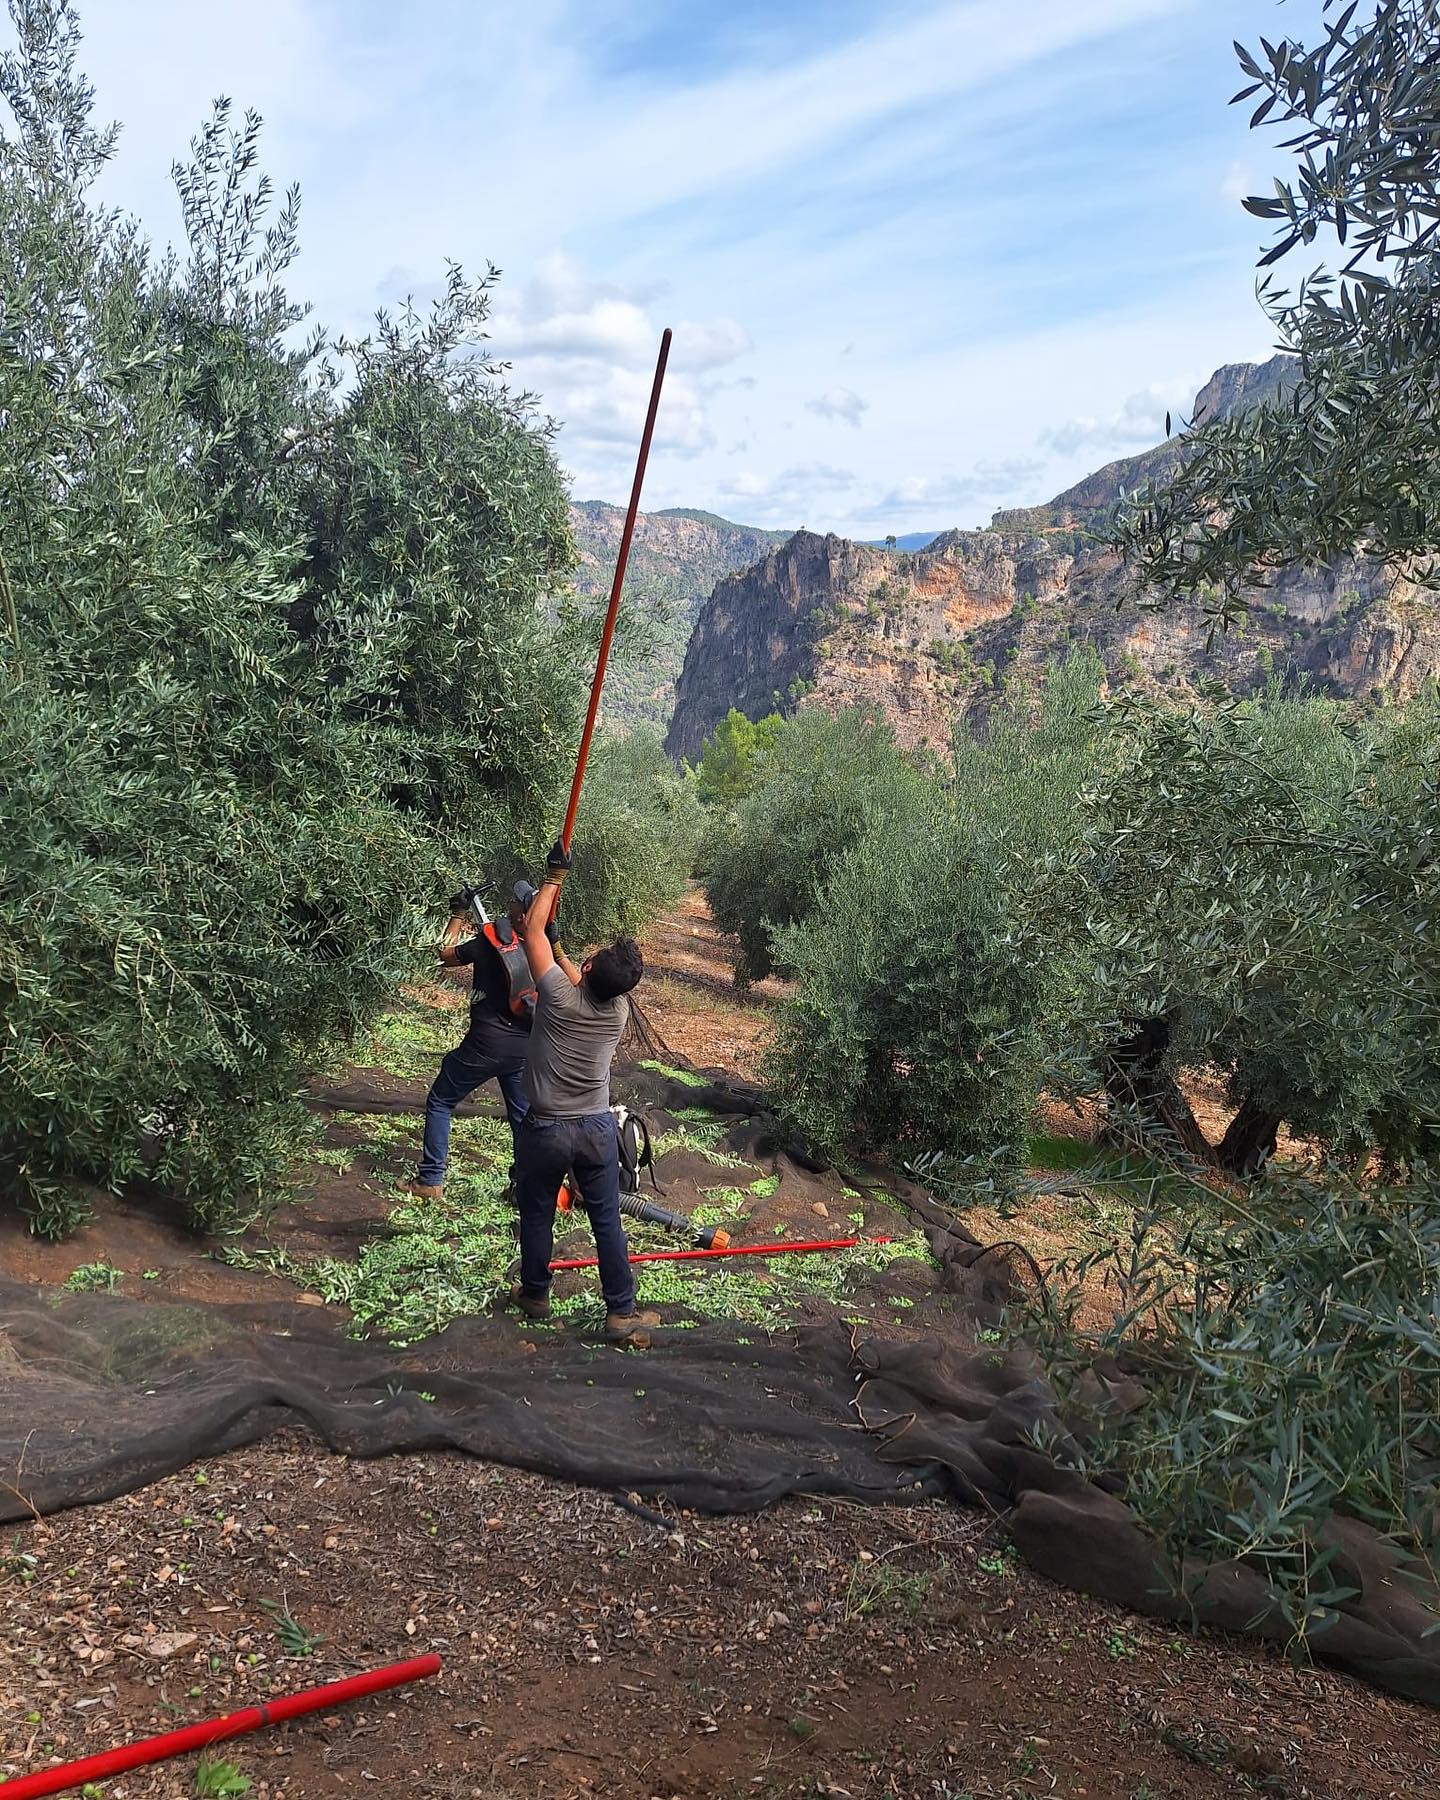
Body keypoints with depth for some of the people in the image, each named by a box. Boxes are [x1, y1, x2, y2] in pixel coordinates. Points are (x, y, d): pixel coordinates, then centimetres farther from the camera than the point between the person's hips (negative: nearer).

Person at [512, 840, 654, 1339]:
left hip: (544, 1130, -2)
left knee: (537, 1217, 17)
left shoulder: (559, 996, -18)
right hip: (597, 1129, 2)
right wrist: (559, 951, 33)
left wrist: (554, 877, 4)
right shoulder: (618, 1011, -6)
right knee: (607, 1222, 10)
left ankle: (535, 1296, 34)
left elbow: (533, 929, -6)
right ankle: (621, 1312, 14)